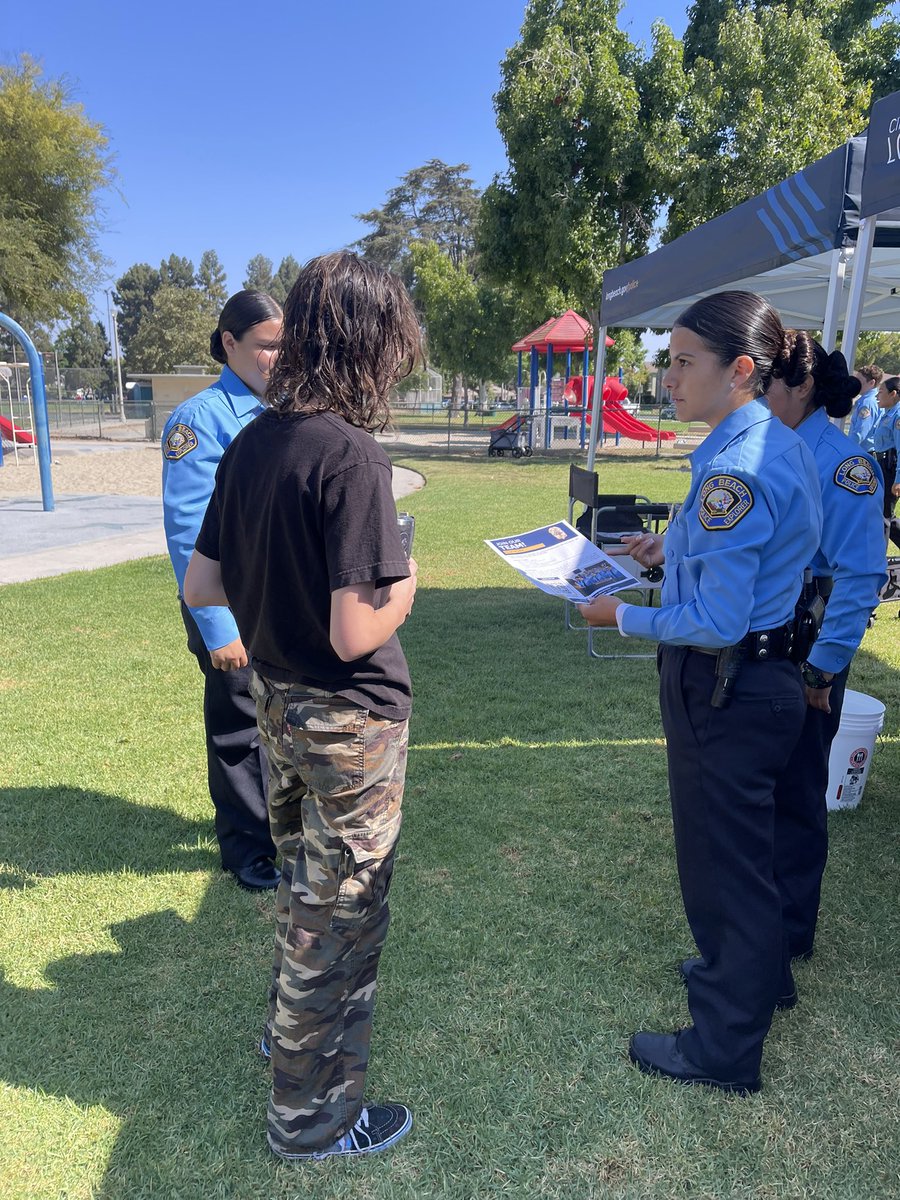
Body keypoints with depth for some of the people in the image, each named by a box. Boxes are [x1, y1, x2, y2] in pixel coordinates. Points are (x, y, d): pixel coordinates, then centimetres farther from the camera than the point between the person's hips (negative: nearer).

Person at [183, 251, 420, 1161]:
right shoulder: (350, 455, -23)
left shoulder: (250, 443, 1)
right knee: (340, 912, 10)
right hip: (348, 719, -8)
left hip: (277, 700, 8)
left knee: (301, 877, 27)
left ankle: (289, 1026, 50)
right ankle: (311, 1115, 30)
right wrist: (403, 587, -7)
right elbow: (355, 634, -26)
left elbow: (200, 586, 5)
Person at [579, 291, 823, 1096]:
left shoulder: (735, 471, -26)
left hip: (726, 691, -10)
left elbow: (717, 622, -26)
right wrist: (676, 551, 10)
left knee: (723, 859, 8)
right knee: (746, 843, 27)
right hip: (767, 674, 10)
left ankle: (725, 1051, 30)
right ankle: (758, 975, 52)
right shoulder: (782, 445, 5)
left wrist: (625, 618, -14)